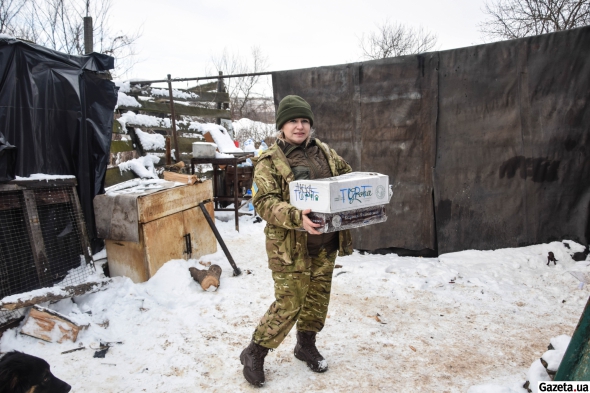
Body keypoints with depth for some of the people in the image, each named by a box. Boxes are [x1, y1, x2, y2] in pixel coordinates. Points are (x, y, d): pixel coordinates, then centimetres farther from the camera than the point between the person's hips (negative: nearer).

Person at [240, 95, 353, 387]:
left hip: (325, 243, 6)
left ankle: (306, 346, 41)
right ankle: (254, 354, 21)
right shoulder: (269, 161, -9)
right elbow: (264, 202, -19)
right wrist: (297, 217, -35)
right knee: (289, 304, -1)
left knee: (318, 298, 17)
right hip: (290, 245, -6)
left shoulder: (325, 152, 9)